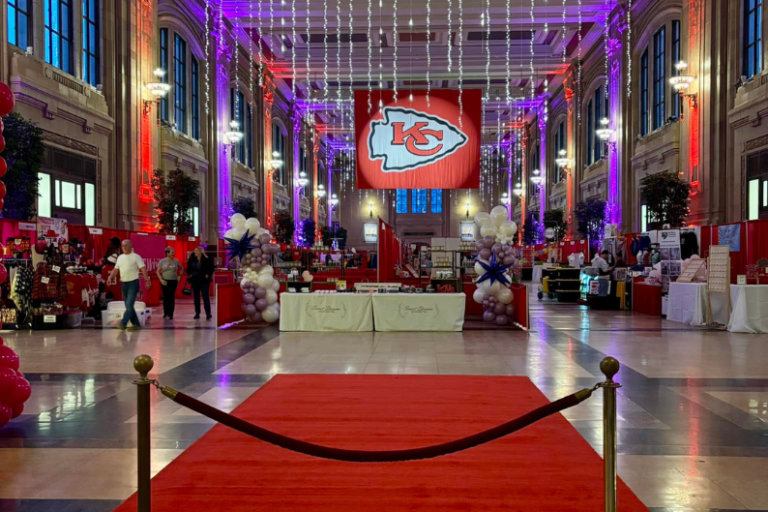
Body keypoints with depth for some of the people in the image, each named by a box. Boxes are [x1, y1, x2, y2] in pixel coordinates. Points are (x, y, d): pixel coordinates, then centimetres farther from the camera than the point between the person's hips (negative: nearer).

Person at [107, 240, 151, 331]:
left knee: (129, 304, -15)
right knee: (128, 305, 8)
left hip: (133, 283, -7)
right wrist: (110, 278, -1)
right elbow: (116, 269, 15)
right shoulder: (120, 257, 13)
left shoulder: (136, 257, -5)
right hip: (124, 283, 7)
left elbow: (143, 269, -9)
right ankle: (136, 324, 15)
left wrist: (147, 280, -16)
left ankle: (123, 323, -17)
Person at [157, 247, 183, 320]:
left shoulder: (176, 261, 3)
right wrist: (161, 279, -10)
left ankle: (170, 314, -1)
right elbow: (158, 271, 1)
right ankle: (166, 313, 13)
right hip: (165, 281, 0)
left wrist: (179, 276, 8)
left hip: (173, 281, 0)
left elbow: (182, 268, 19)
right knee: (165, 297, 2)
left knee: (171, 297, -4)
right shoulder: (162, 261, 0)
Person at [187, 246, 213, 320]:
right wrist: (189, 274, 2)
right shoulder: (192, 259, 3)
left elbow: (211, 268, -1)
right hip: (195, 280, 4)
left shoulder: (206, 259, -7)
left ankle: (208, 313, -5)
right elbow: (188, 268, 16)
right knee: (196, 297, 8)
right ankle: (197, 313, 14)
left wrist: (208, 275, -11)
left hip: (204, 281, -4)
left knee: (206, 297, -6)